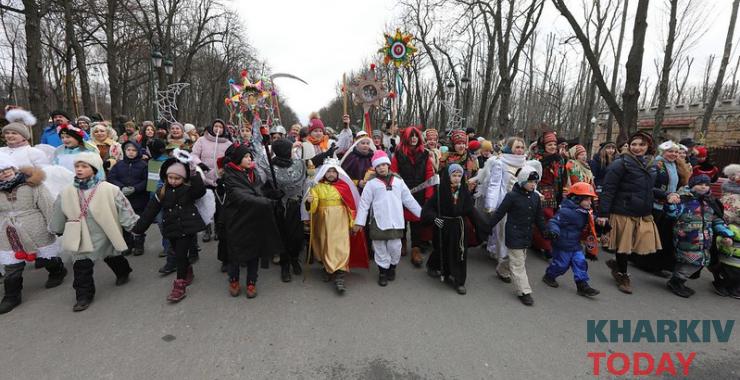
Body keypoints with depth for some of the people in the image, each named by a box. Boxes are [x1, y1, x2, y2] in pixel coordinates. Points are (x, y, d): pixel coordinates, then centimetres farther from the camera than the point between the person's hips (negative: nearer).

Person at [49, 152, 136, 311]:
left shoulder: (109, 189, -16)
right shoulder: (67, 193, -4)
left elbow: (124, 209, -11)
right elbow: (58, 215, 12)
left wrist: (135, 227, -9)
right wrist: (57, 230, 23)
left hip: (105, 236, -2)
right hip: (81, 238, 2)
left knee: (114, 258, 19)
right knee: (82, 267, 4)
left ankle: (123, 273, 48)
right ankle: (84, 295, 19)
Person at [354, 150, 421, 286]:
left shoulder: (398, 181, 8)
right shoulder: (371, 183, 2)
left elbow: (408, 199, 12)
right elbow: (364, 203, 1)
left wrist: (422, 213, 10)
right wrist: (359, 222, -5)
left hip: (395, 221, 1)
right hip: (378, 222, -1)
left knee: (395, 247, 4)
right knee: (380, 249, 7)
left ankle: (392, 267, 30)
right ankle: (382, 271, 25)